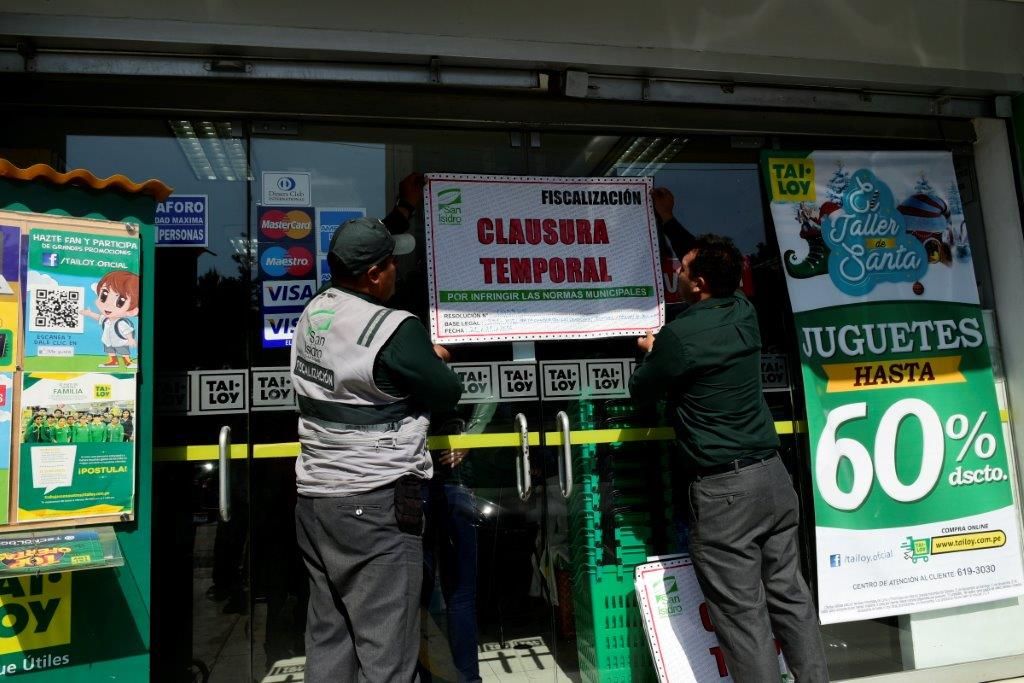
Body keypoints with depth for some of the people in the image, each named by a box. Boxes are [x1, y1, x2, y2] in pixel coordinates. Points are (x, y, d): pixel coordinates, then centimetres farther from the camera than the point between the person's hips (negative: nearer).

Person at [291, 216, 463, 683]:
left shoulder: (312, 314, 4)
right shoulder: (395, 330, -19)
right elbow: (447, 395, -8)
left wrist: (420, 359, 7)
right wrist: (432, 361, 11)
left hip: (314, 496, 8)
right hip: (376, 504, -8)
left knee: (327, 635, 18)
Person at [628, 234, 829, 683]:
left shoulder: (679, 336, -17)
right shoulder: (744, 313, 5)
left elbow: (640, 391, 0)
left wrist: (653, 352, 19)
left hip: (724, 489, -8)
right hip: (773, 474, 8)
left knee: (743, 616, 1)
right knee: (789, 597, 15)